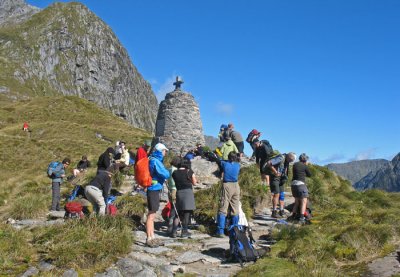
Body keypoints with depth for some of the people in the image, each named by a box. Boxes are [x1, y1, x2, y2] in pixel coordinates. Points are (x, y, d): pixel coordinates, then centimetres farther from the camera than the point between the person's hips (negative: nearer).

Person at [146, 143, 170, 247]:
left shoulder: (153, 159, 13)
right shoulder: (156, 161, -17)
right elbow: (166, 174, -18)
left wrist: (164, 174, 3)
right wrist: (167, 172, 1)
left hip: (154, 189, 10)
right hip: (154, 189, -10)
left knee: (152, 215, 15)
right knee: (151, 215, -5)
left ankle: (152, 237, 23)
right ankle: (149, 239, -1)